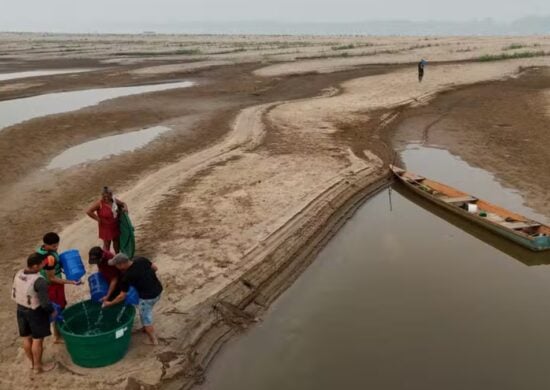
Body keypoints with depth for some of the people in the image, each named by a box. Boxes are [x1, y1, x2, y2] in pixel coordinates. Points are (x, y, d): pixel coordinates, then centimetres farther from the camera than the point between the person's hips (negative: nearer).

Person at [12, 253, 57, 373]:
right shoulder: (39, 281, -31)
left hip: (21, 309, 7)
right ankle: (38, 366, 26)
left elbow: (15, 293, 6)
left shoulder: (18, 274, -7)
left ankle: (32, 362, 40)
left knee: (27, 338, 21)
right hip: (35, 312, -7)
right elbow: (45, 302, -27)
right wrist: (52, 312, -8)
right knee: (37, 340, 11)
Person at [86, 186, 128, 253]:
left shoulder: (114, 200, -5)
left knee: (117, 241, 22)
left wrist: (125, 208, -10)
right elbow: (88, 211, -25)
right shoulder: (99, 203, -21)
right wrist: (98, 219, -19)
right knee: (107, 244, 8)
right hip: (106, 227, -6)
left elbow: (123, 203, 13)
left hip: (115, 226, 6)